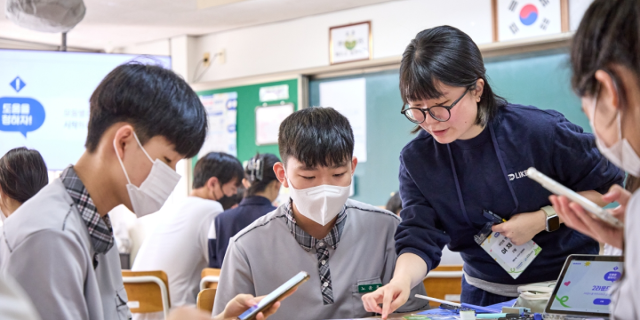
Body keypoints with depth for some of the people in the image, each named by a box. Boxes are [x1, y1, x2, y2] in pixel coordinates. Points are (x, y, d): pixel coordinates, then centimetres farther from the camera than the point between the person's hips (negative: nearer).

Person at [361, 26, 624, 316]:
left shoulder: (542, 131, -18)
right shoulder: (416, 158, -10)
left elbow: (608, 184, -5)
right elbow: (419, 239, -13)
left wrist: (544, 219, -18)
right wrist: (401, 281, -35)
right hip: (486, 292, 2)